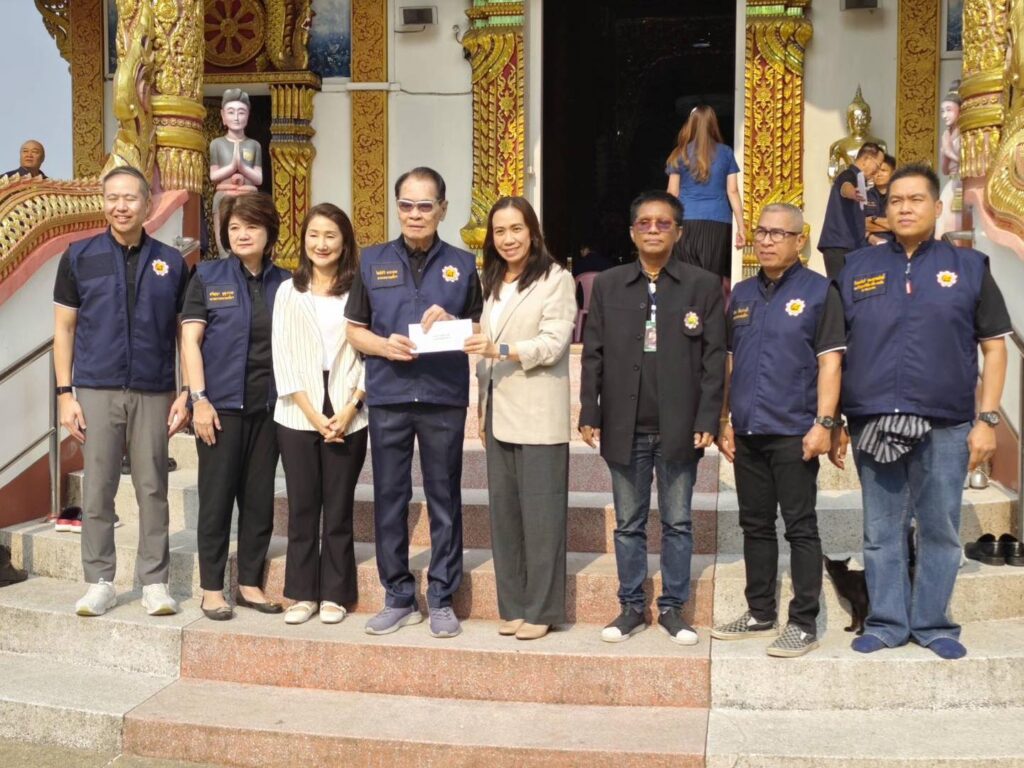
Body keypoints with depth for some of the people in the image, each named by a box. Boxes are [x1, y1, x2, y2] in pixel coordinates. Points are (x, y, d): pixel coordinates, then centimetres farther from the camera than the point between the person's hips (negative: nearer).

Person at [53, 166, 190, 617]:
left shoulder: (171, 262, 6)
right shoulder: (79, 257, 4)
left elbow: (184, 333, 7)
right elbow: (64, 327, 5)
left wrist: (186, 394, 0)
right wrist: (65, 393, -2)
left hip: (154, 394, 0)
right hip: (97, 391, 0)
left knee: (153, 489, 5)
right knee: (97, 490, 4)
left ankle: (155, 582, 14)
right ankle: (99, 582, 15)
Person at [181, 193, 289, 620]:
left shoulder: (283, 283, 8)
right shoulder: (207, 277, 1)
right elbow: (190, 340, -3)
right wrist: (199, 398, -11)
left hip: (268, 406, 3)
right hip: (221, 404, -3)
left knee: (259, 499, 8)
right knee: (216, 498, 2)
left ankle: (250, 584, 20)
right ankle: (212, 590, 11)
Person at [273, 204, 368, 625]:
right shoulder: (288, 291, 7)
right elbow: (283, 358, 1)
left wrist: (349, 409, -11)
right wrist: (313, 414, -7)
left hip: (347, 416, -1)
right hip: (297, 415, 1)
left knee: (339, 508, 5)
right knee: (301, 507, 6)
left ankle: (334, 594, 14)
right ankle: (303, 593, 16)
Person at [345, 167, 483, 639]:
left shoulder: (462, 265, 8)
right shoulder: (373, 261, 9)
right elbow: (354, 330, 9)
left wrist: (451, 323, -12)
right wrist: (385, 346, -11)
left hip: (444, 397, -1)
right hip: (388, 396, 1)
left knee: (444, 498, 5)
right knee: (389, 498, 5)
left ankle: (442, 599, 15)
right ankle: (398, 596, 17)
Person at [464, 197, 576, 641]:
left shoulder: (556, 279, -3)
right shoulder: (493, 283, 18)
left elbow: (554, 344, -12)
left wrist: (500, 349, -25)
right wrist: (483, 409, 13)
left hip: (538, 416, -6)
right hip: (499, 413, 7)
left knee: (540, 513, -3)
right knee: (503, 511, 8)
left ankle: (541, 610, 5)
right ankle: (513, 605, 16)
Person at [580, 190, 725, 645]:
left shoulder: (703, 286, 2)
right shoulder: (607, 286, 8)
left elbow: (714, 358, -1)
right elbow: (593, 355, 7)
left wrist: (707, 420, -7)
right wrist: (589, 414, 0)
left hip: (678, 427, -1)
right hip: (624, 427, 2)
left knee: (677, 523, 7)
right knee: (628, 523, 10)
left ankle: (672, 608, 18)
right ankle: (631, 607, 20)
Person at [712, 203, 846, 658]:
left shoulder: (818, 291, -2)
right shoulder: (742, 295, 13)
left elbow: (830, 362, -7)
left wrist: (823, 423, -15)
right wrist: (724, 422, 11)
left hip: (793, 433, -5)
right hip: (747, 433, 6)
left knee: (800, 527, 0)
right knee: (755, 525, 13)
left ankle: (803, 623, 7)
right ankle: (760, 613, 24)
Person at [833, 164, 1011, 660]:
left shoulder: (968, 267, 4)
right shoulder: (856, 269, 7)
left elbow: (994, 347, 4)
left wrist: (986, 420, -4)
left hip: (946, 427, -1)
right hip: (873, 426, 1)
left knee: (940, 531, 8)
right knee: (881, 532, 9)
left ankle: (933, 624, 22)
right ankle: (886, 623, 21)